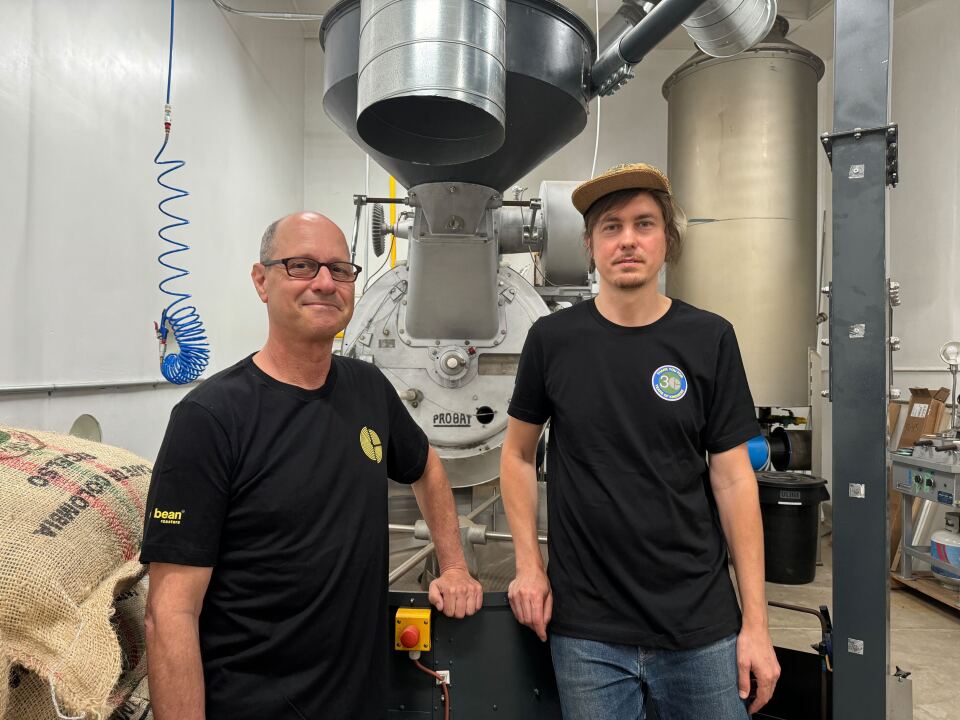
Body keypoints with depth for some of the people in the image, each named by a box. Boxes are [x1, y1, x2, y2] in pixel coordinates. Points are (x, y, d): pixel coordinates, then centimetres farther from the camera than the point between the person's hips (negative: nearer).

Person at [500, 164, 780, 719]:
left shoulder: (710, 339, -4)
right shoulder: (554, 339, -4)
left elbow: (733, 479, -2)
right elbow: (519, 453, 6)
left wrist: (756, 621, -3)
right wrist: (529, 564, -1)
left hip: (701, 626, 1)